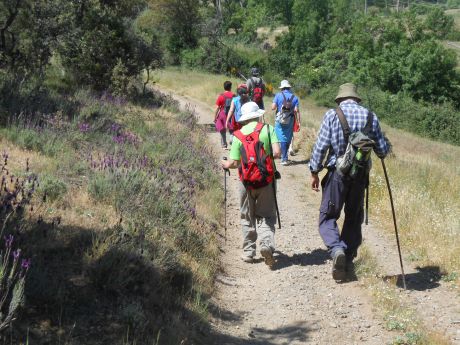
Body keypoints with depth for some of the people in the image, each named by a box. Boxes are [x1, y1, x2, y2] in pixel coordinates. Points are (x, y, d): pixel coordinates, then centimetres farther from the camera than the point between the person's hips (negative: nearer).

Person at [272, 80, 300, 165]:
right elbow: (296, 111, -5)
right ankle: (284, 157, 23)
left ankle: (284, 158, -2)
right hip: (290, 121, 2)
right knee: (288, 139, 13)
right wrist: (299, 122, -2)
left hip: (280, 120, -2)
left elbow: (273, 107, -9)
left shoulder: (278, 95, -4)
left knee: (282, 139, 3)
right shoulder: (294, 97, 0)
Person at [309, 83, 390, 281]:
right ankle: (348, 260, 21)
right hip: (360, 175, 3)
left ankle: (336, 249, -20)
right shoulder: (370, 116, 3)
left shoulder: (332, 115, -5)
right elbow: (383, 149, 5)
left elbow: (321, 146, -8)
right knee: (354, 218, 17)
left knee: (328, 216, 5)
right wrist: (382, 152, 29)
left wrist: (314, 172, 2)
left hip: (337, 173, -3)